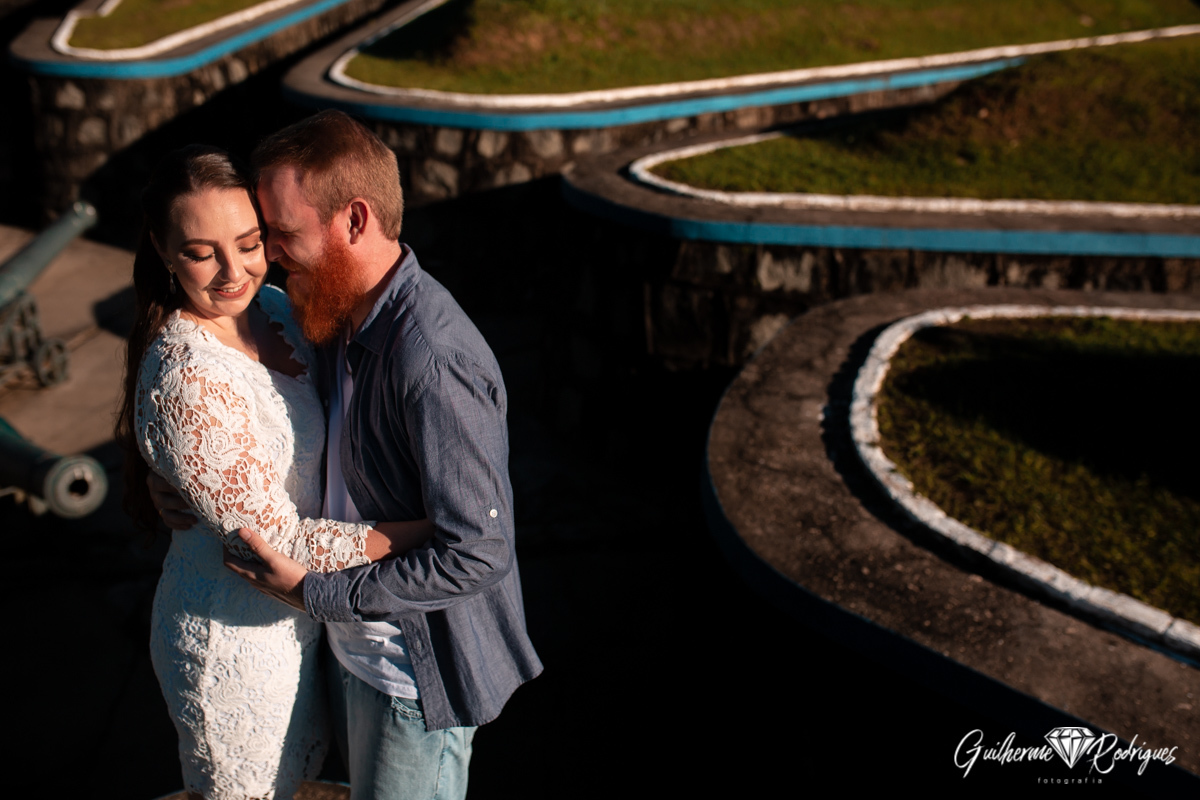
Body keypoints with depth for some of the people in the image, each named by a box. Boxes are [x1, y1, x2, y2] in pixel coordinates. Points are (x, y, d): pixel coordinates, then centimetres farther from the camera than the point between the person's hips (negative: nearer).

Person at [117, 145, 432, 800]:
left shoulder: (269, 308, -6)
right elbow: (277, 541, -28)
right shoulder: (187, 384, -32)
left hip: (294, 612, 8)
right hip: (237, 639, -8)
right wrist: (431, 531, -27)